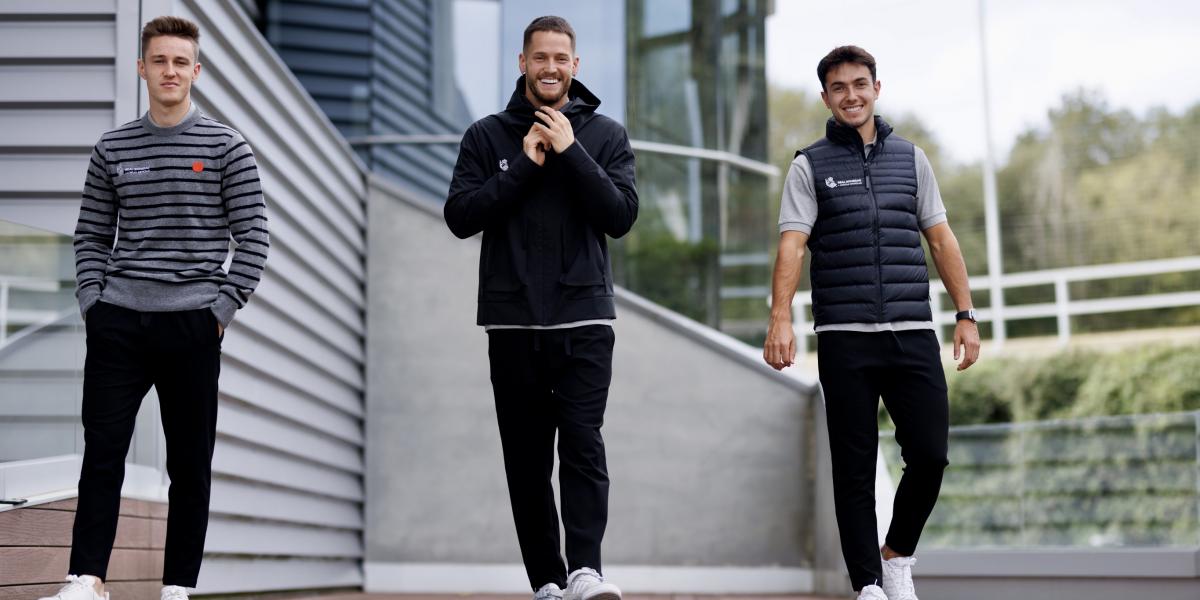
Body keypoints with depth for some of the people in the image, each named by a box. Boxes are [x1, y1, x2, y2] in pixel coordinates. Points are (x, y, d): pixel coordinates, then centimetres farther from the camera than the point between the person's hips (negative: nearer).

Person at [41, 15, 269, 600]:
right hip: (118, 322, 2)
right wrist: (91, 300, 2)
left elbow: (252, 236, -1)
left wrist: (223, 309, -8)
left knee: (190, 463, 4)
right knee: (102, 453, -1)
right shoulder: (111, 150, 10)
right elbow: (91, 234, 14)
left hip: (192, 326, -2)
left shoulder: (225, 147, 1)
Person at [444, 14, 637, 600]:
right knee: (527, 460, 4)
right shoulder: (487, 136, 7)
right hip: (512, 323, 1)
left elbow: (621, 216, -5)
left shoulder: (606, 135, 7)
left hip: (584, 321, -1)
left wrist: (570, 153, -11)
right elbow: (460, 216, -3)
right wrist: (525, 166, -10)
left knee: (583, 445, -13)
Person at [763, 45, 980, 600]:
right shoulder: (810, 166, 5)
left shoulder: (910, 157, 14)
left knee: (930, 456, -2)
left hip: (913, 334, 2)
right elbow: (791, 245, -7)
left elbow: (942, 240, 15)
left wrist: (966, 314, 8)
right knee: (854, 468, 1)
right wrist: (780, 319, -20)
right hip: (845, 340, -2)